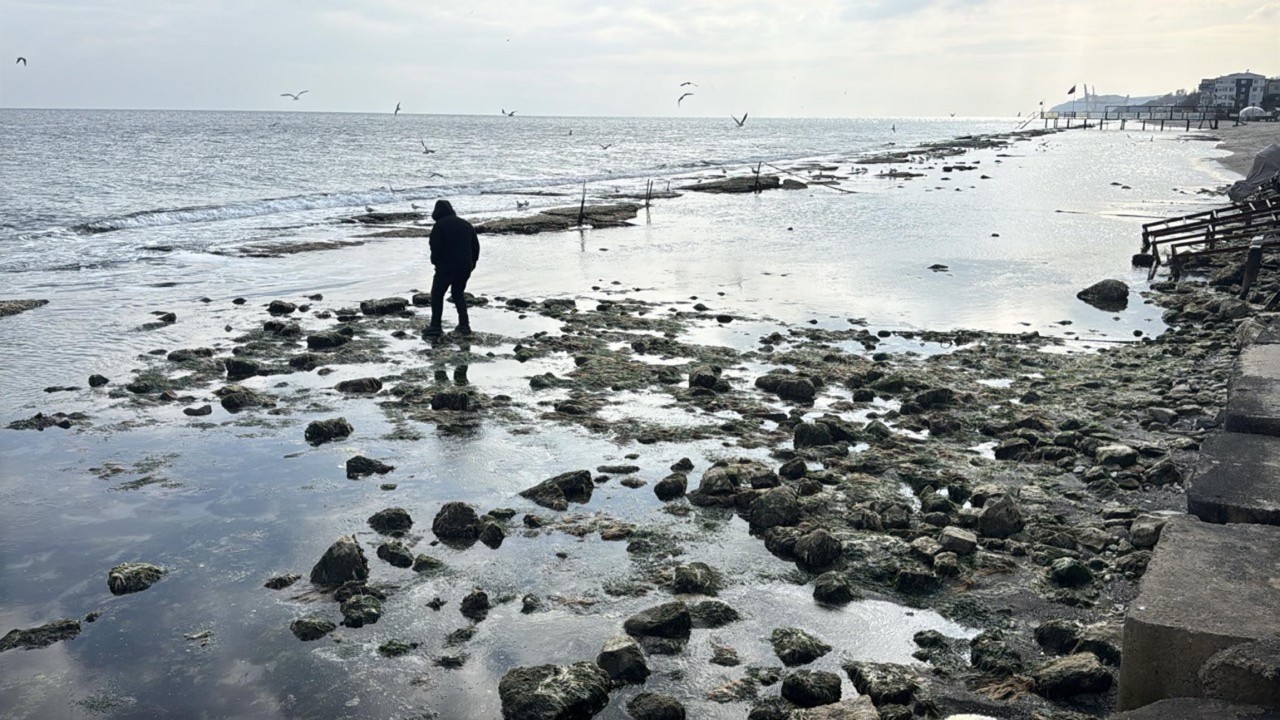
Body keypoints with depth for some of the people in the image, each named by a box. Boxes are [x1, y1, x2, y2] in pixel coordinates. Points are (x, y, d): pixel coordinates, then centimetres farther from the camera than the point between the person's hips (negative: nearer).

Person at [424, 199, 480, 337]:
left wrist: (435, 261, 2)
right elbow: (476, 246, 16)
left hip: (446, 266, -6)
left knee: (437, 295, 5)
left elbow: (435, 247, -14)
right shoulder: (466, 224, 14)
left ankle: (435, 327, 1)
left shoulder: (440, 225, -8)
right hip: (465, 267, 6)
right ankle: (464, 325, 13)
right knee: (458, 294, 21)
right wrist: (472, 263, 20)